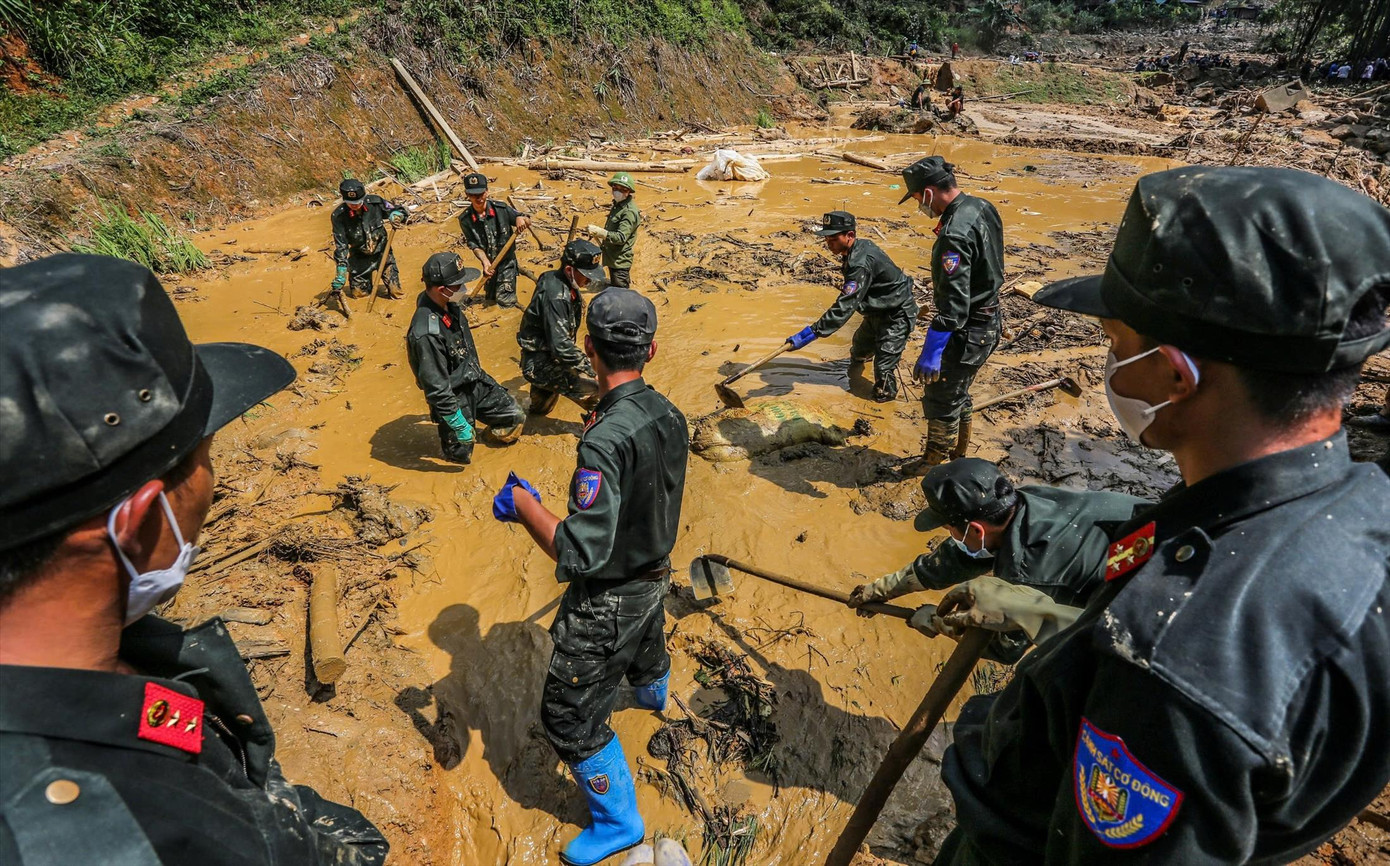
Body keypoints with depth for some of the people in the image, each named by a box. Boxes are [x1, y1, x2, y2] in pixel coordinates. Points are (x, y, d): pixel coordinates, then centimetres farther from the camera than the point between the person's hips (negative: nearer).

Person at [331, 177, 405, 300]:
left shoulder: (375, 203, -18)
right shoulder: (338, 216, -19)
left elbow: (401, 211, -4)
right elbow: (341, 246, -17)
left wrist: (395, 215, -30)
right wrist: (340, 275, -23)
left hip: (382, 252, 0)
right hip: (359, 257, 0)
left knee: (396, 292, -5)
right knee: (358, 294, 6)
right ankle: (367, 284, 39)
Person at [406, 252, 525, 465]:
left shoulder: (448, 303, -10)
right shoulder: (426, 334, -36)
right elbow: (436, 387, -29)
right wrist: (460, 425, -21)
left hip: (476, 380, 7)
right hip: (455, 396, -7)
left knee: (515, 416, 11)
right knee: (461, 454, 5)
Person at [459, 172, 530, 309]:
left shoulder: (501, 208, -17)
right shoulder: (465, 219, -11)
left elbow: (528, 221, -8)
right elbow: (474, 245, -9)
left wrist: (521, 219, -33)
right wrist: (485, 262, -27)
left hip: (507, 260, -4)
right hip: (489, 262, 4)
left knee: (504, 300, -10)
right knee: (489, 299, 21)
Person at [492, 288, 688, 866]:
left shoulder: (606, 439, -34)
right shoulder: (670, 415, -9)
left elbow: (580, 553, -34)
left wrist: (523, 503, -21)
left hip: (608, 600, -8)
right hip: (655, 576, 8)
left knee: (571, 716, 11)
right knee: (646, 650, 39)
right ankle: (654, 697, 73)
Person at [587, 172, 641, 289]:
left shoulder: (630, 212, -21)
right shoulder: (617, 205, 10)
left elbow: (621, 237, -29)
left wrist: (598, 232, -35)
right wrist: (599, 237, 12)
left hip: (620, 261, -10)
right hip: (612, 258, 10)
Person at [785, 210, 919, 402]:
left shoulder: (861, 263, -36)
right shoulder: (859, 247, -5)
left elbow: (844, 307, -41)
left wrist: (810, 333, -43)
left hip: (897, 316, -10)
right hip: (877, 311, 11)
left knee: (883, 366, -12)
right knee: (860, 346, 29)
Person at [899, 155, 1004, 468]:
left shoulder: (955, 234, -28)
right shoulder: (982, 207, 3)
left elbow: (953, 304, -31)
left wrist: (931, 353, -29)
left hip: (966, 331, -10)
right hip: (988, 322, 10)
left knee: (940, 401, 5)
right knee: (958, 395, 23)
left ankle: (935, 465, 21)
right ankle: (958, 457, 38)